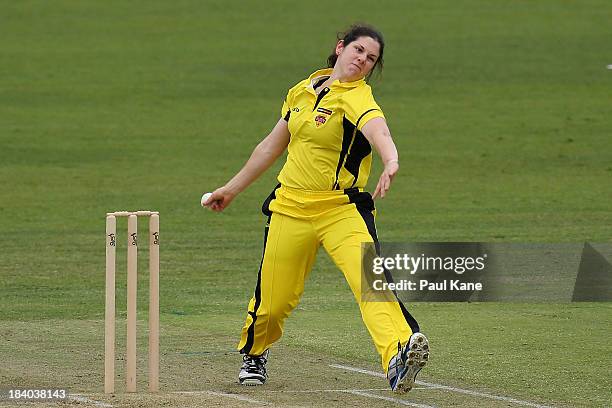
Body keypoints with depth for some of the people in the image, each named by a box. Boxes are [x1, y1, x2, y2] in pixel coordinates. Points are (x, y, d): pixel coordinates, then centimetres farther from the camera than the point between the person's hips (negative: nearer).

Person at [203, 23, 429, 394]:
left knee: (369, 277, -27)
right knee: (274, 298, 8)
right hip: (291, 207, 4)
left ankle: (399, 354, -46)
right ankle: (254, 355, 39)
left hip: (342, 209, -4)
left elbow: (376, 128, -34)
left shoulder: (357, 97, -9)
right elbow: (272, 145, 23)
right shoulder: (304, 90, 10)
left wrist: (391, 161, -56)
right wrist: (232, 189, 28)